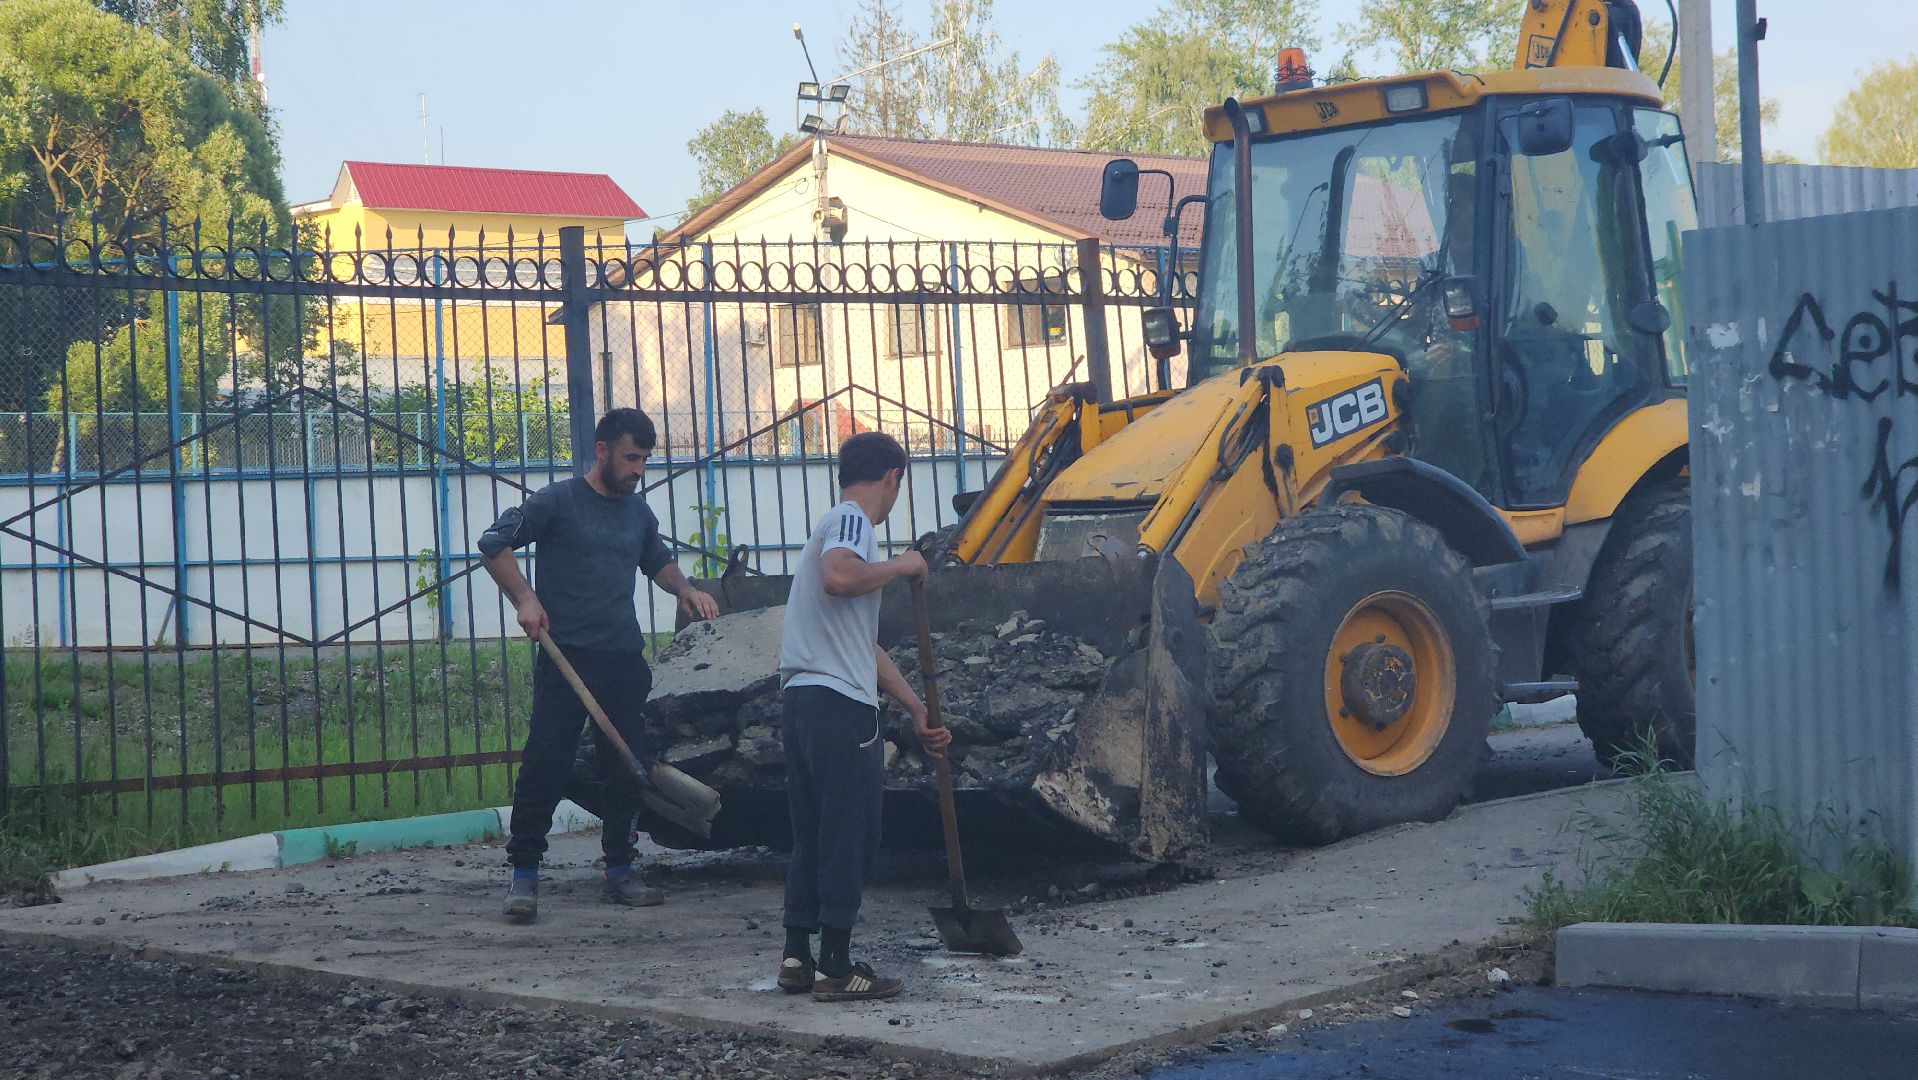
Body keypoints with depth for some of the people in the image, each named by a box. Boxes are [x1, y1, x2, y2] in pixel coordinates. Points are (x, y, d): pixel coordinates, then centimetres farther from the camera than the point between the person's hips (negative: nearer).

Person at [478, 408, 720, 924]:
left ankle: (620, 871, 17)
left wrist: (684, 589, 12)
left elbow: (657, 562, 31)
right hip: (567, 658, -6)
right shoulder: (558, 501, -3)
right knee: (545, 767, -7)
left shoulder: (638, 512, 14)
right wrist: (525, 599, -12)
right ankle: (524, 875, -1)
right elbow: (494, 543, -3)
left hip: (625, 660, 6)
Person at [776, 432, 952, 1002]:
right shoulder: (851, 520, -5)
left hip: (800, 699, 10)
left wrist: (917, 709, 31)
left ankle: (797, 957, 18)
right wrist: (901, 565, -12)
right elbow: (839, 578, -31)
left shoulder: (835, 525, 25)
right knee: (850, 840, -3)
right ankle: (835, 967, 0)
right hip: (840, 704, -10)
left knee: (812, 837, 15)